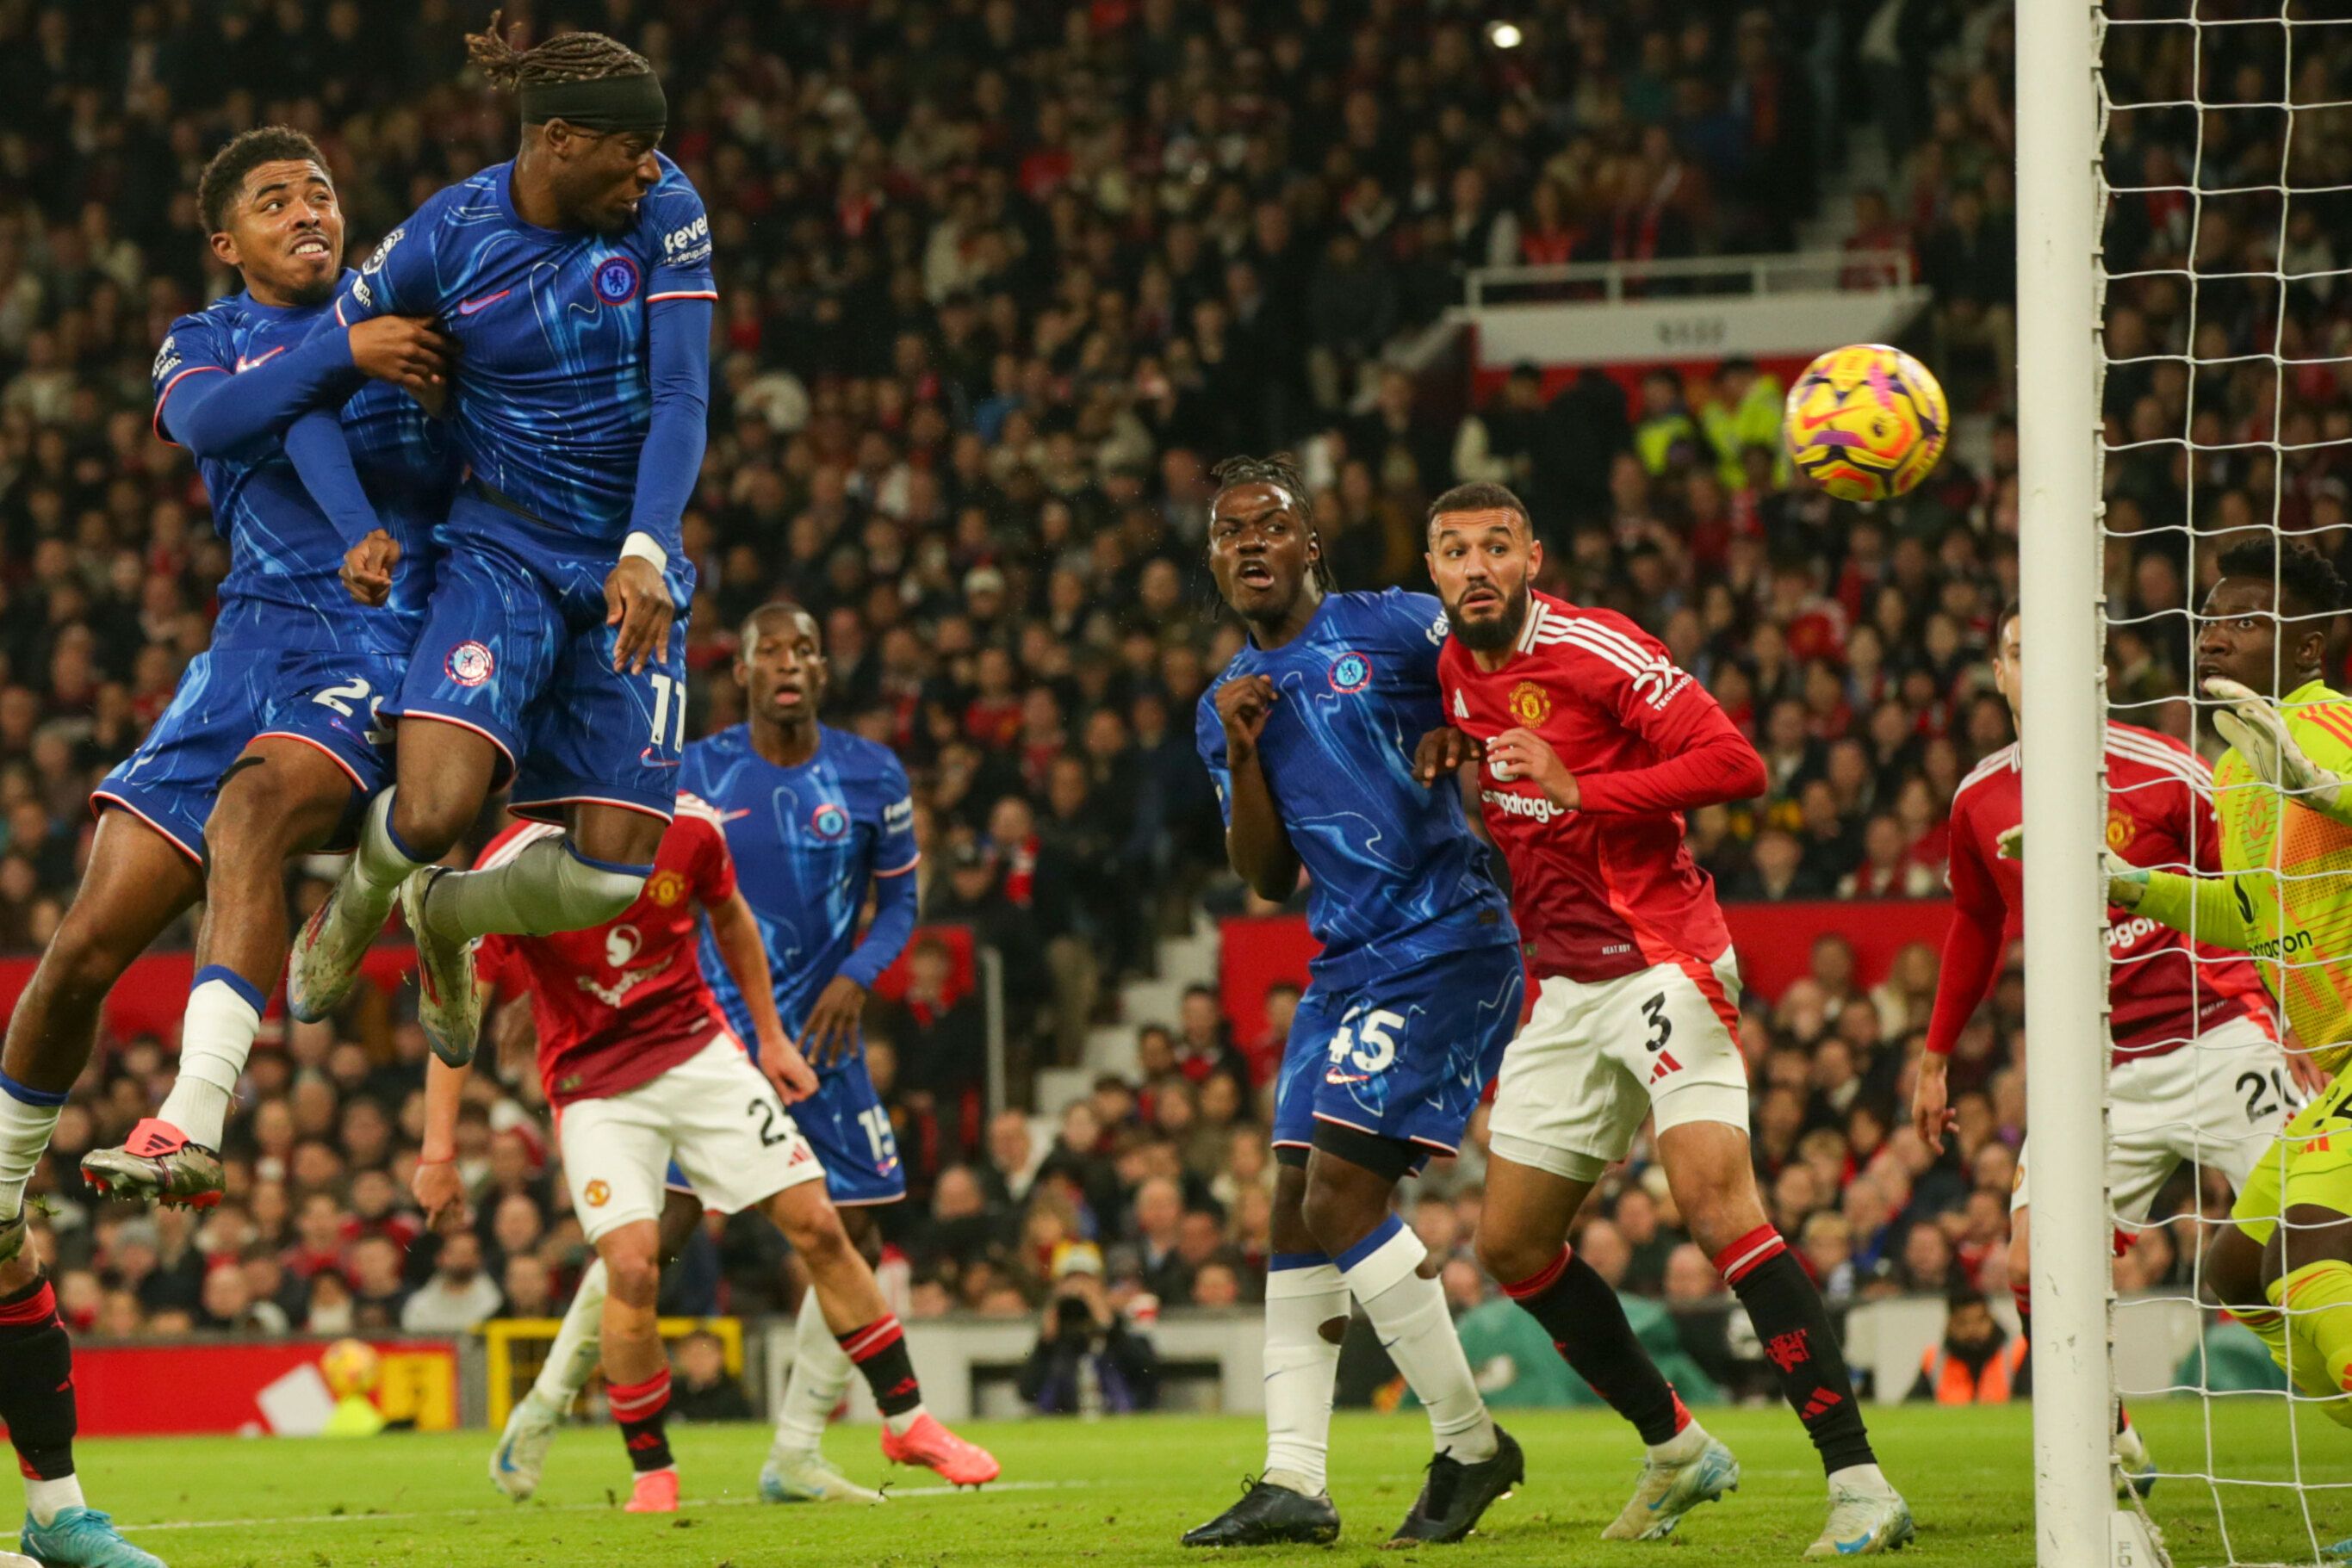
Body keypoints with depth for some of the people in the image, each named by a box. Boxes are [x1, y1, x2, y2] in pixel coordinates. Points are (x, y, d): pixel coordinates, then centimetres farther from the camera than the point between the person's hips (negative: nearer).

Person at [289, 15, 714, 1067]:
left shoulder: (665, 211, -9)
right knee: (436, 805, -25)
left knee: (612, 869, -7)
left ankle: (445, 918, 27)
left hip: (631, 572, 2)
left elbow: (681, 397, -14)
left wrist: (647, 553, -26)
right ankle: (362, 898, 13)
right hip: (502, 553, -2)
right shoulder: (447, 239, -12)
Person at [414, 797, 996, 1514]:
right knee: (632, 1267, -20)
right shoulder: (514, 869, -21)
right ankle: (651, 1473, -1)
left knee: (817, 1227, -1)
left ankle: (908, 1425, 14)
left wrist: (771, 1037, 15)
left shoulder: (688, 828, -11)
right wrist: (438, 1148, -17)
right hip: (594, 1084, -3)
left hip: (700, 1052, 3)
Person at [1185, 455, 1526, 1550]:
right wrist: (1242, 756, -2)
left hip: (1445, 945, -8)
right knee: (1296, 1209, 3)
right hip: (1344, 962, 8)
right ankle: (1292, 1482, 5)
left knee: (1342, 1198, -15)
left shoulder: (1391, 629, -5)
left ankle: (1469, 1443, -3)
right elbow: (1269, 877, 12)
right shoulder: (1228, 702, 15)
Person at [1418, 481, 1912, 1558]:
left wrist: (1578, 791, -24)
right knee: (1510, 1244, 8)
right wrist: (1446, 764, 9)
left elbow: (1736, 763, -20)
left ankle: (1857, 1481, -27)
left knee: (1714, 1194, -25)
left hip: (1662, 962, -8)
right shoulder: (1453, 666, 9)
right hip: (1565, 985, 8)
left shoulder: (1596, 650, -13)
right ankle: (1674, 1450, 24)